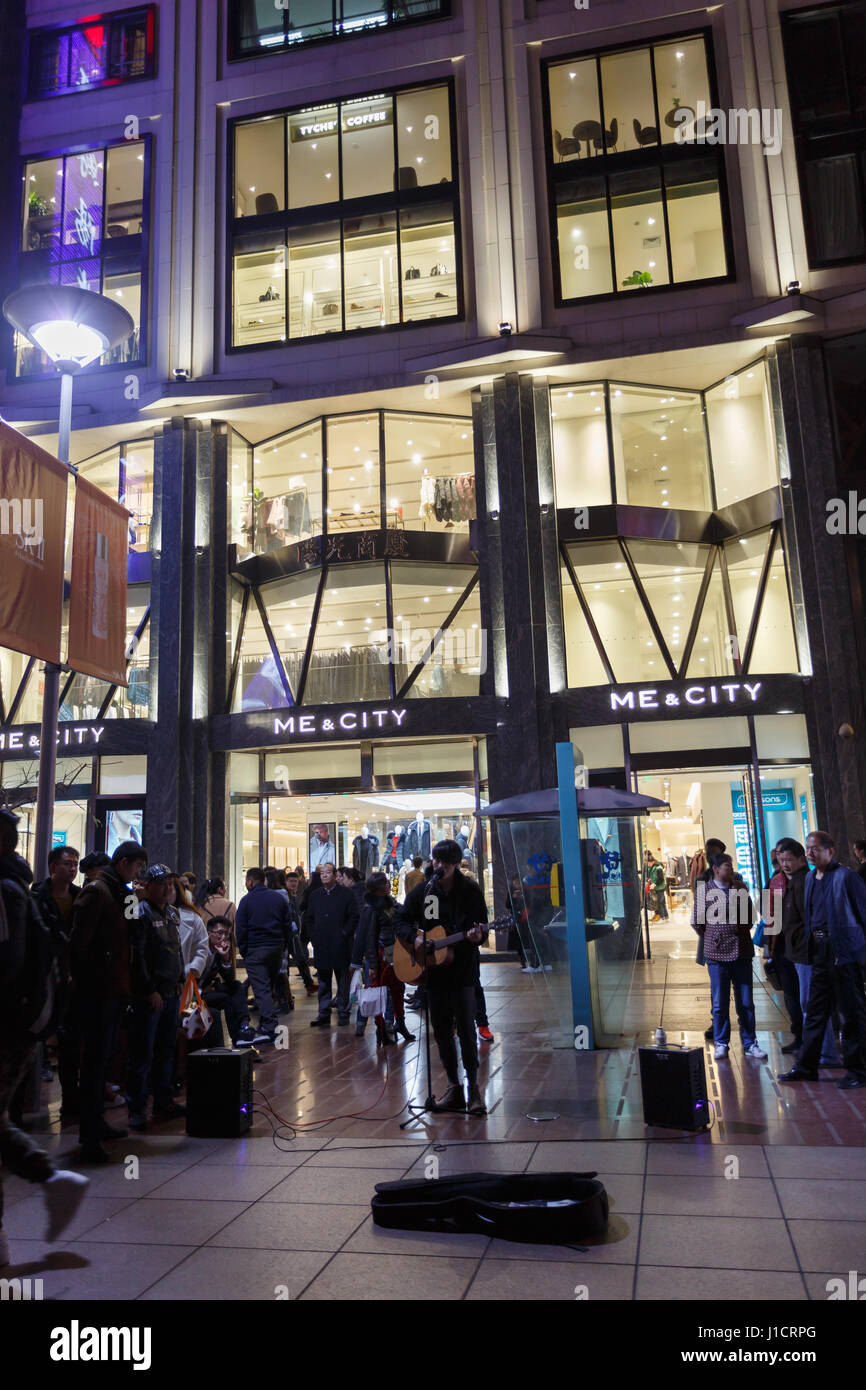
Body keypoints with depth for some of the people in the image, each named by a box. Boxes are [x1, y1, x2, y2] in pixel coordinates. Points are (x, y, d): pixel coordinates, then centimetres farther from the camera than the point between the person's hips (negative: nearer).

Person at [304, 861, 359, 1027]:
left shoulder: (346, 894, -2)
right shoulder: (315, 895, 11)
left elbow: (354, 916, -5)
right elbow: (308, 918, 16)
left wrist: (344, 934, -11)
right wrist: (313, 936, 5)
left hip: (340, 946, -4)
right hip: (321, 946, 4)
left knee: (343, 981, 4)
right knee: (323, 982, 8)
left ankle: (343, 1014, 12)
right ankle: (323, 1015, 13)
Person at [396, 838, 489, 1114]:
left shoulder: (470, 890, -3)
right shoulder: (422, 891, 4)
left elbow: (482, 927, -3)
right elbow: (402, 920, 8)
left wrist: (477, 935, -26)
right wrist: (414, 938, -11)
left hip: (463, 970, -3)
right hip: (433, 970, 4)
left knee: (466, 1029, -5)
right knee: (441, 1030, 10)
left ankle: (473, 1088, 5)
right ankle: (454, 1087, 21)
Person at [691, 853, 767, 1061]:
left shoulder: (740, 888, 8)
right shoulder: (704, 891, -2)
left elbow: (751, 915, 16)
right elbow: (696, 921, 2)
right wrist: (711, 939, 7)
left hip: (742, 953, 3)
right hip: (717, 954, -2)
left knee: (746, 1002, 7)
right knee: (720, 1003, 5)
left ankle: (749, 1044, 17)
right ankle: (721, 1044, 16)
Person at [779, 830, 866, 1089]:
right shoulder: (810, 878, 12)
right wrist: (810, 948, 12)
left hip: (843, 951, -8)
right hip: (819, 951, 8)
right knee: (815, 1011, 13)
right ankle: (806, 1066, 21)